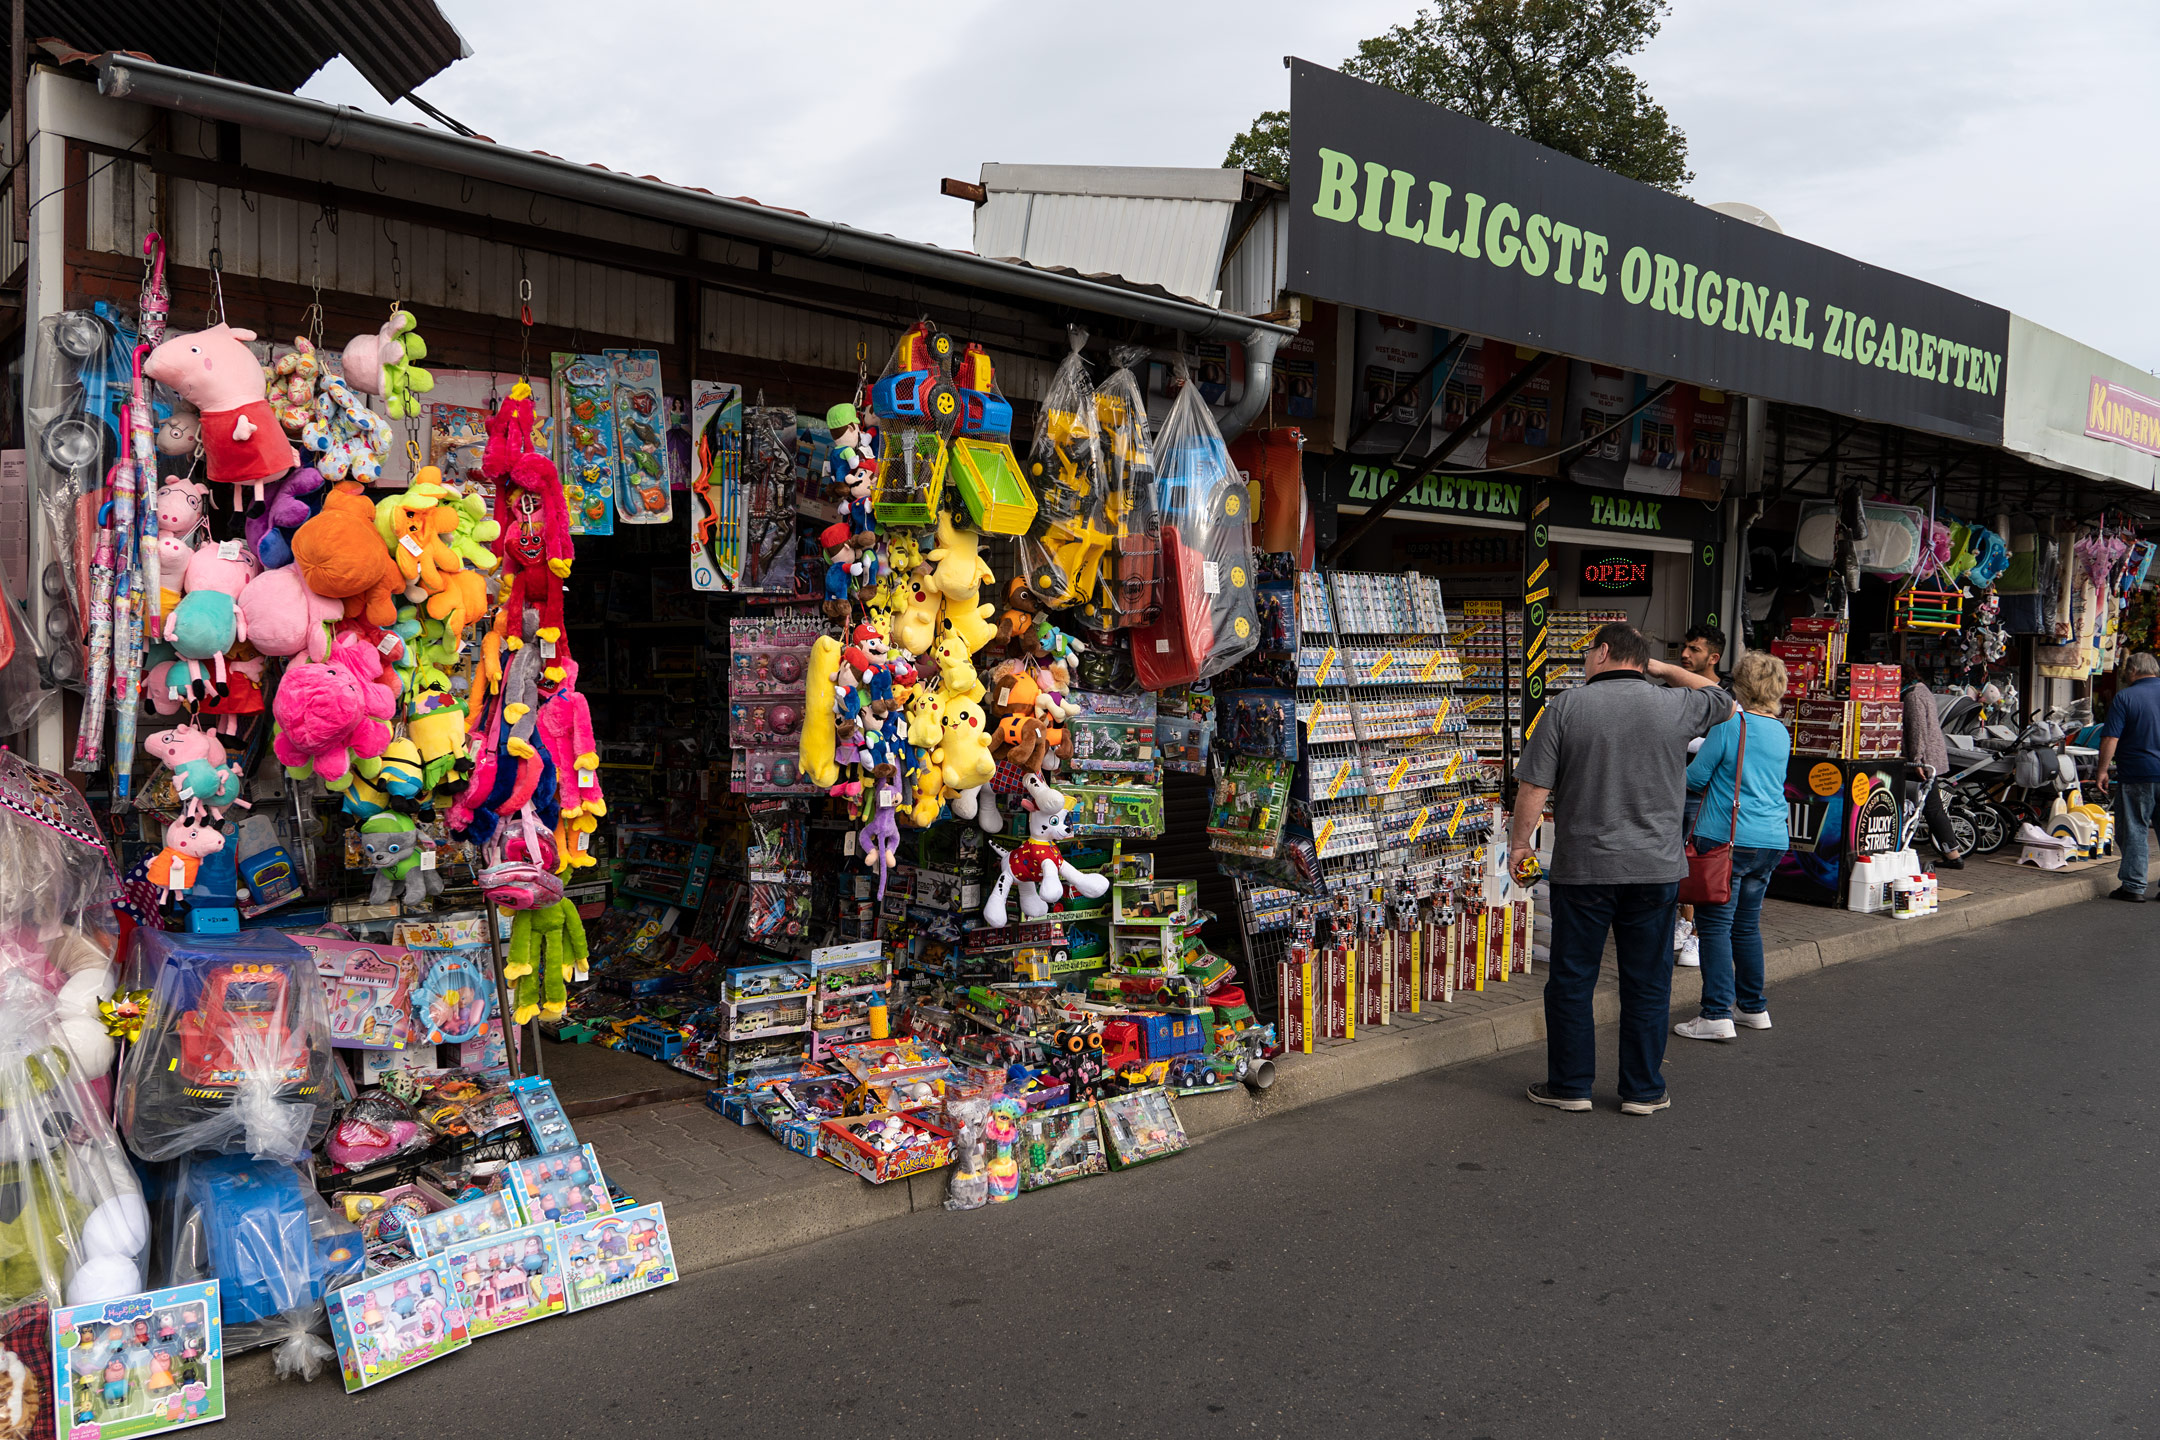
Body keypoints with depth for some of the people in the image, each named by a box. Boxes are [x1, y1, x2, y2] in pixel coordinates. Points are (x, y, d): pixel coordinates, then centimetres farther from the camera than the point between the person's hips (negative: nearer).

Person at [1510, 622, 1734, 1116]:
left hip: (1582, 867, -2)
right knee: (1647, 984, 11)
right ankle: (1643, 1090, 18)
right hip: (1656, 869, 2)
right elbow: (1721, 699, 23)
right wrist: (1662, 667, 24)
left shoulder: (1565, 708, -6)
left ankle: (1569, 1085, 17)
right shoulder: (1675, 706, 0)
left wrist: (1519, 842, 5)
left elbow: (1534, 787, -8)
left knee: (1571, 981, 9)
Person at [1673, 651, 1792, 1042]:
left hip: (1727, 839, -7)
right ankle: (1754, 1008, 26)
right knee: (1747, 924, 18)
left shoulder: (1730, 724, -10)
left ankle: (1717, 1015, -8)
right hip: (1772, 842, 7)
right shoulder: (1781, 734, 11)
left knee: (1715, 924, -5)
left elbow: (1695, 776, -5)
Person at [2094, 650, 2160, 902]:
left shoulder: (2125, 697, -6)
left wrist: (2102, 770, -6)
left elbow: (2111, 738, -12)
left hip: (2138, 774, -5)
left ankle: (2133, 886, 1)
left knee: (2133, 830, 1)